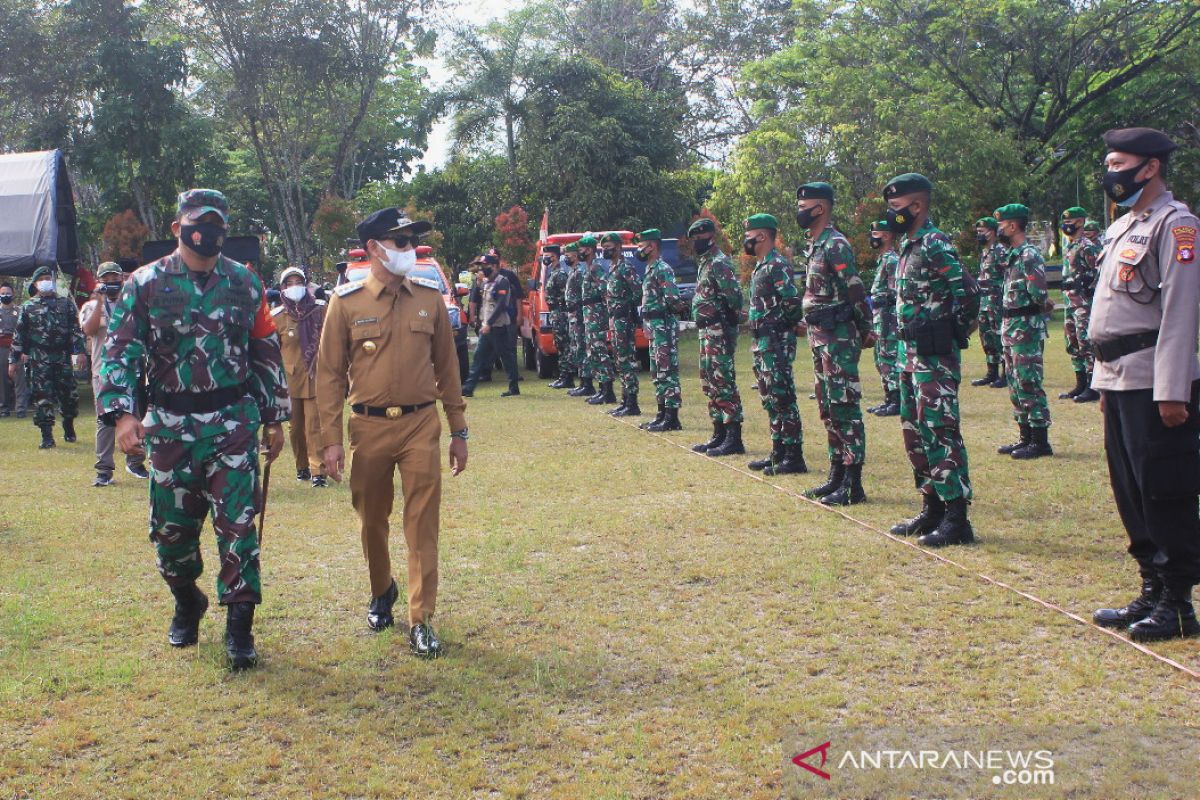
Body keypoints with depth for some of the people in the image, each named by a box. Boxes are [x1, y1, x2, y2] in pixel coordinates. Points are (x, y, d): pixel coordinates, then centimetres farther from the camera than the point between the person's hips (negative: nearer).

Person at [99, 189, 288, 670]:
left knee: (238, 524, -6)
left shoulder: (245, 283, 5)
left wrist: (274, 418, 10)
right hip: (171, 424, 0)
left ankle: (239, 628, 2)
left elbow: (267, 353, 10)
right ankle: (187, 603, 37)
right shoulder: (147, 284, 0)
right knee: (171, 526, 10)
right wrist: (122, 413, -18)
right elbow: (120, 351, -5)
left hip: (233, 423, 0)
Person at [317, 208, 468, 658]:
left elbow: (447, 365, 9)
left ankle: (422, 621, 4)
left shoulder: (429, 296, 3)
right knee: (372, 520, 14)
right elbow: (330, 374, -1)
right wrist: (331, 439, -7)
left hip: (421, 424, 1)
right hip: (368, 427, 0)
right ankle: (382, 592, 39)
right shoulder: (346, 301, -3)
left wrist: (458, 431, 9)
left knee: (423, 523, -3)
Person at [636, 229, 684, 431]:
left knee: (667, 371, -9)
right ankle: (662, 414, 20)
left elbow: (673, 300, -22)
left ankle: (672, 418, -8)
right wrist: (647, 323, 12)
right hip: (654, 327, 10)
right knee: (657, 372, 14)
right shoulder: (651, 270, 17)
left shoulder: (663, 270, -14)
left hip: (664, 327, -10)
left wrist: (658, 312, -10)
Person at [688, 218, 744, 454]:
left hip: (719, 332, -11)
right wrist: (702, 325, 18)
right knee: (710, 384, 14)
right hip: (707, 332, 11)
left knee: (724, 384, -10)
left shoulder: (719, 263, -13)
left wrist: (729, 322, -18)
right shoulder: (704, 263, 19)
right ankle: (719, 435, 20)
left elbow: (735, 296, -21)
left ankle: (734, 439, -8)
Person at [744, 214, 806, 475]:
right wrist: (758, 336, 14)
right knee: (770, 399, 14)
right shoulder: (760, 267, 18)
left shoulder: (777, 266, -14)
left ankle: (794, 457, -6)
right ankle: (778, 453, 21)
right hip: (762, 343, 11)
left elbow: (793, 302, -22)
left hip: (776, 343, -11)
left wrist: (778, 326, -9)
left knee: (783, 399, -9)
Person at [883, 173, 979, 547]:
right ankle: (932, 509, 22)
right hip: (913, 353, 10)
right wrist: (908, 348, 14)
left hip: (935, 357, -10)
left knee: (940, 432, -9)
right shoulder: (909, 246, 16)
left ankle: (957, 519, -5)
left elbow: (968, 292, -22)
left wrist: (952, 333, -13)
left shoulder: (934, 245, -15)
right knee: (914, 431, 14)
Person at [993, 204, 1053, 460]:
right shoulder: (1013, 255, 15)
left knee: (1029, 384, -7)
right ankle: (1026, 437, 21)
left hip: (1026, 328, -10)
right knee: (1015, 384, 13)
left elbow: (1038, 294, -22)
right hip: (1011, 327, 10)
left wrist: (1044, 305, -3)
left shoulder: (1029, 255, -15)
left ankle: (1040, 441, -2)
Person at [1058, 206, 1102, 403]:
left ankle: (1092, 388, -7)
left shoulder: (1087, 247, -12)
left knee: (1086, 343, -9)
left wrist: (1088, 290, -16)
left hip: (1084, 304, -10)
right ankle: (1080, 385, 20)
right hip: (1071, 303, 10)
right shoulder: (1069, 248, 17)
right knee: (1073, 344, 13)